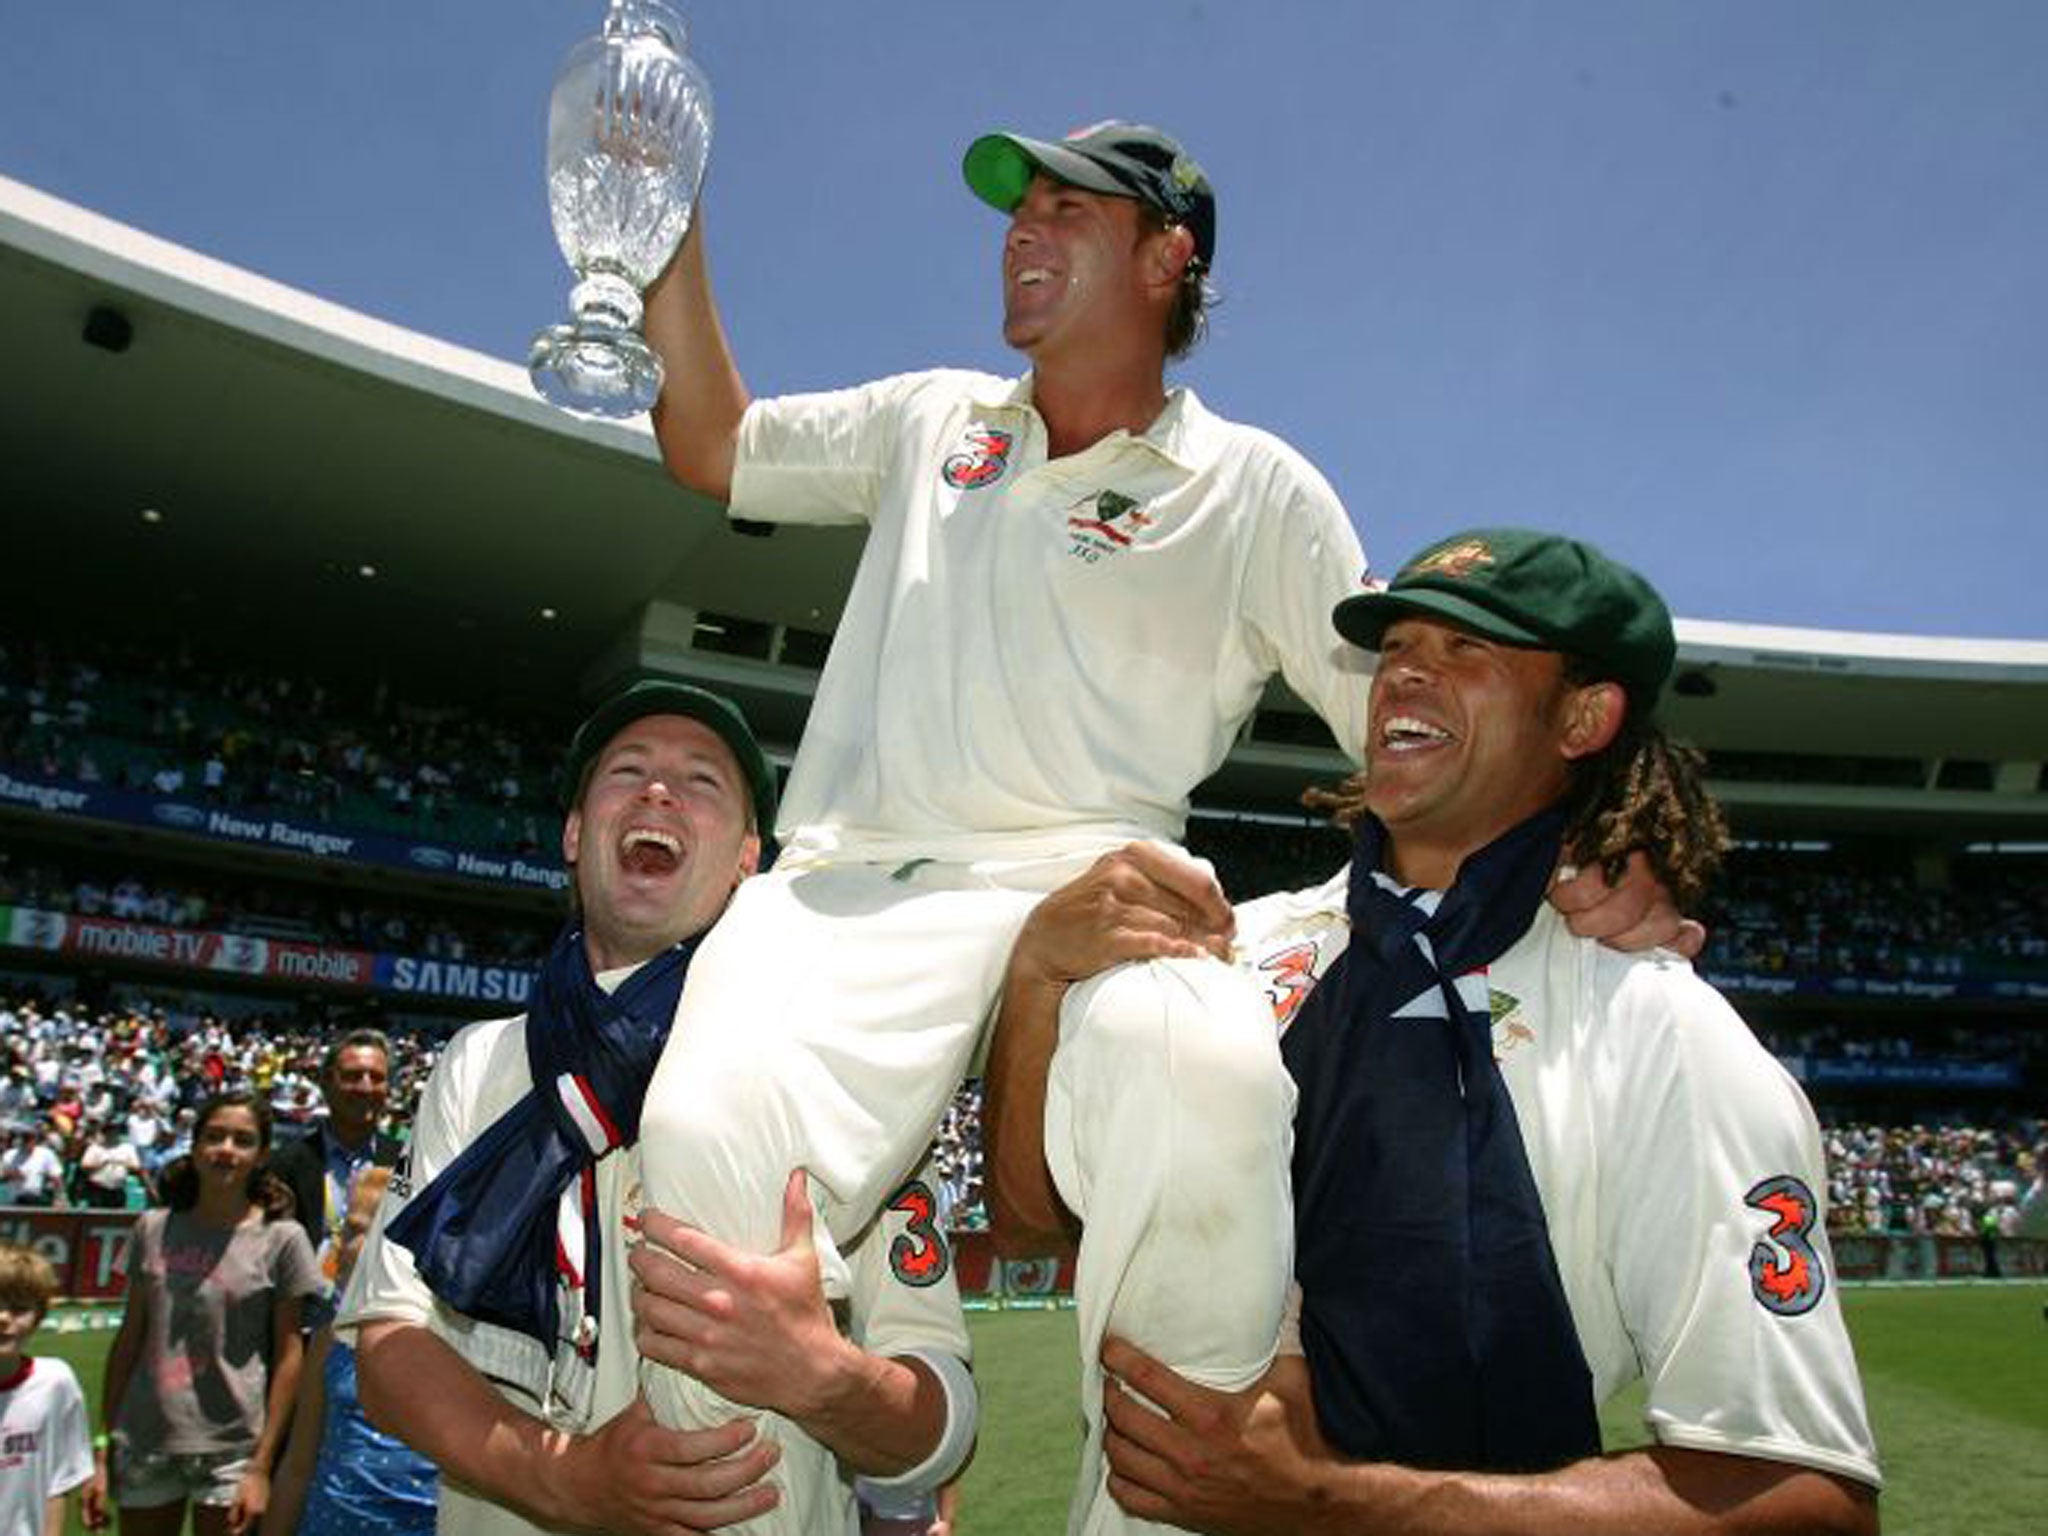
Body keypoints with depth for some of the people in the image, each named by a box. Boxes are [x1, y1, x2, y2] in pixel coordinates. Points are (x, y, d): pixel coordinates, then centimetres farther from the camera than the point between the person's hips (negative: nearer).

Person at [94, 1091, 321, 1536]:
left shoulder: (281, 1238, -6)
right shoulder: (153, 1228, 4)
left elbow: (288, 1355, -5)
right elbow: (129, 1341, 9)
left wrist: (262, 1466, -8)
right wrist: (103, 1450, 7)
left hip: (231, 1450, -3)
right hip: (143, 1445, 3)